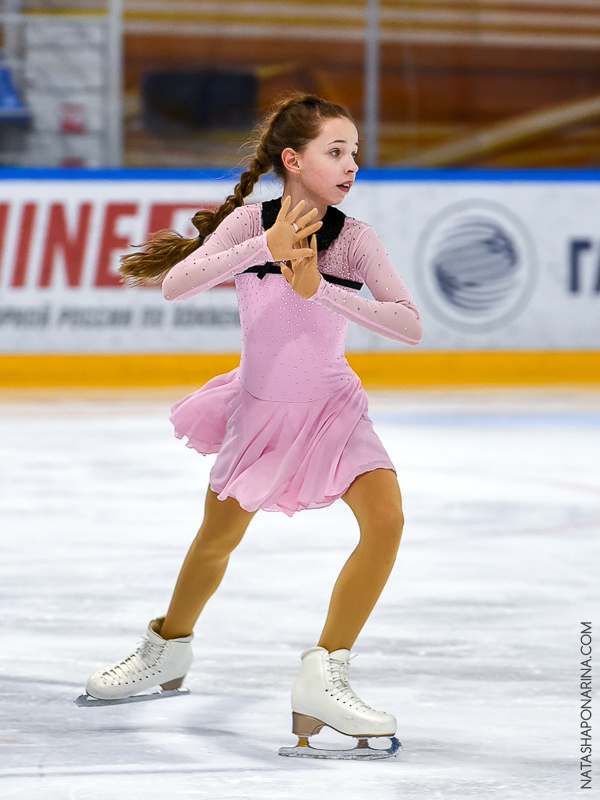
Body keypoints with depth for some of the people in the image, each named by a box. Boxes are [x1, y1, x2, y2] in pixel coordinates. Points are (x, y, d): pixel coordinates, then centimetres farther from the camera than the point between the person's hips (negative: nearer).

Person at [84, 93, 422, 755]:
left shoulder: (353, 238, -15)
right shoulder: (251, 223, -15)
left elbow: (410, 325, -23)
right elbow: (175, 284, -26)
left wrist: (319, 289, -32)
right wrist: (266, 247, -35)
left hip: (331, 407, 0)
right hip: (260, 404, 0)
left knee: (385, 520, -23)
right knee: (219, 538, 15)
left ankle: (324, 676, -16)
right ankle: (168, 647, 44)